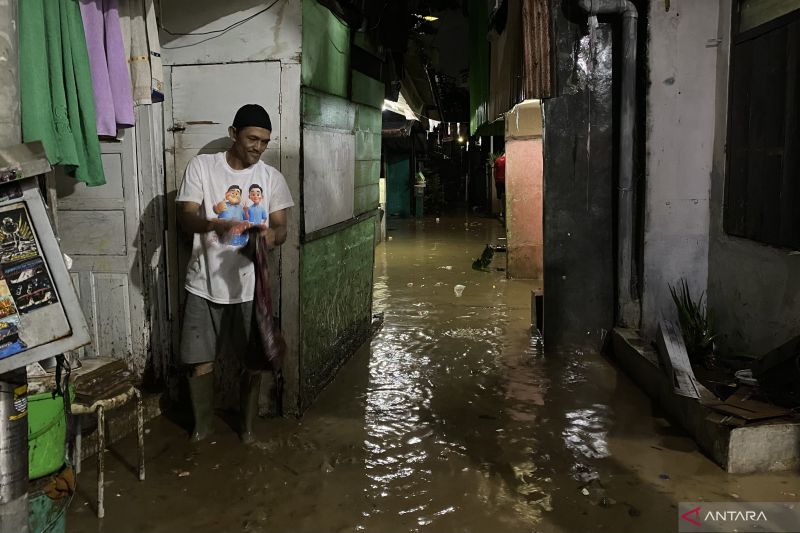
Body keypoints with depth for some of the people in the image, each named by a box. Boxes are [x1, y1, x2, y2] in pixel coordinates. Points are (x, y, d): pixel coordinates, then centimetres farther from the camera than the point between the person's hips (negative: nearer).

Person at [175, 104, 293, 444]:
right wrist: (216, 224, -33)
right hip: (204, 285, -1)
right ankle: (202, 424, 31)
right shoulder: (201, 166, -5)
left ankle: (247, 424, 32)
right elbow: (185, 217, -11)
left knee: (253, 361, 9)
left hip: (250, 286, 1)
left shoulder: (271, 177, 1)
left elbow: (281, 227, 1)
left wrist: (272, 236, -24)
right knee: (200, 361, 8)